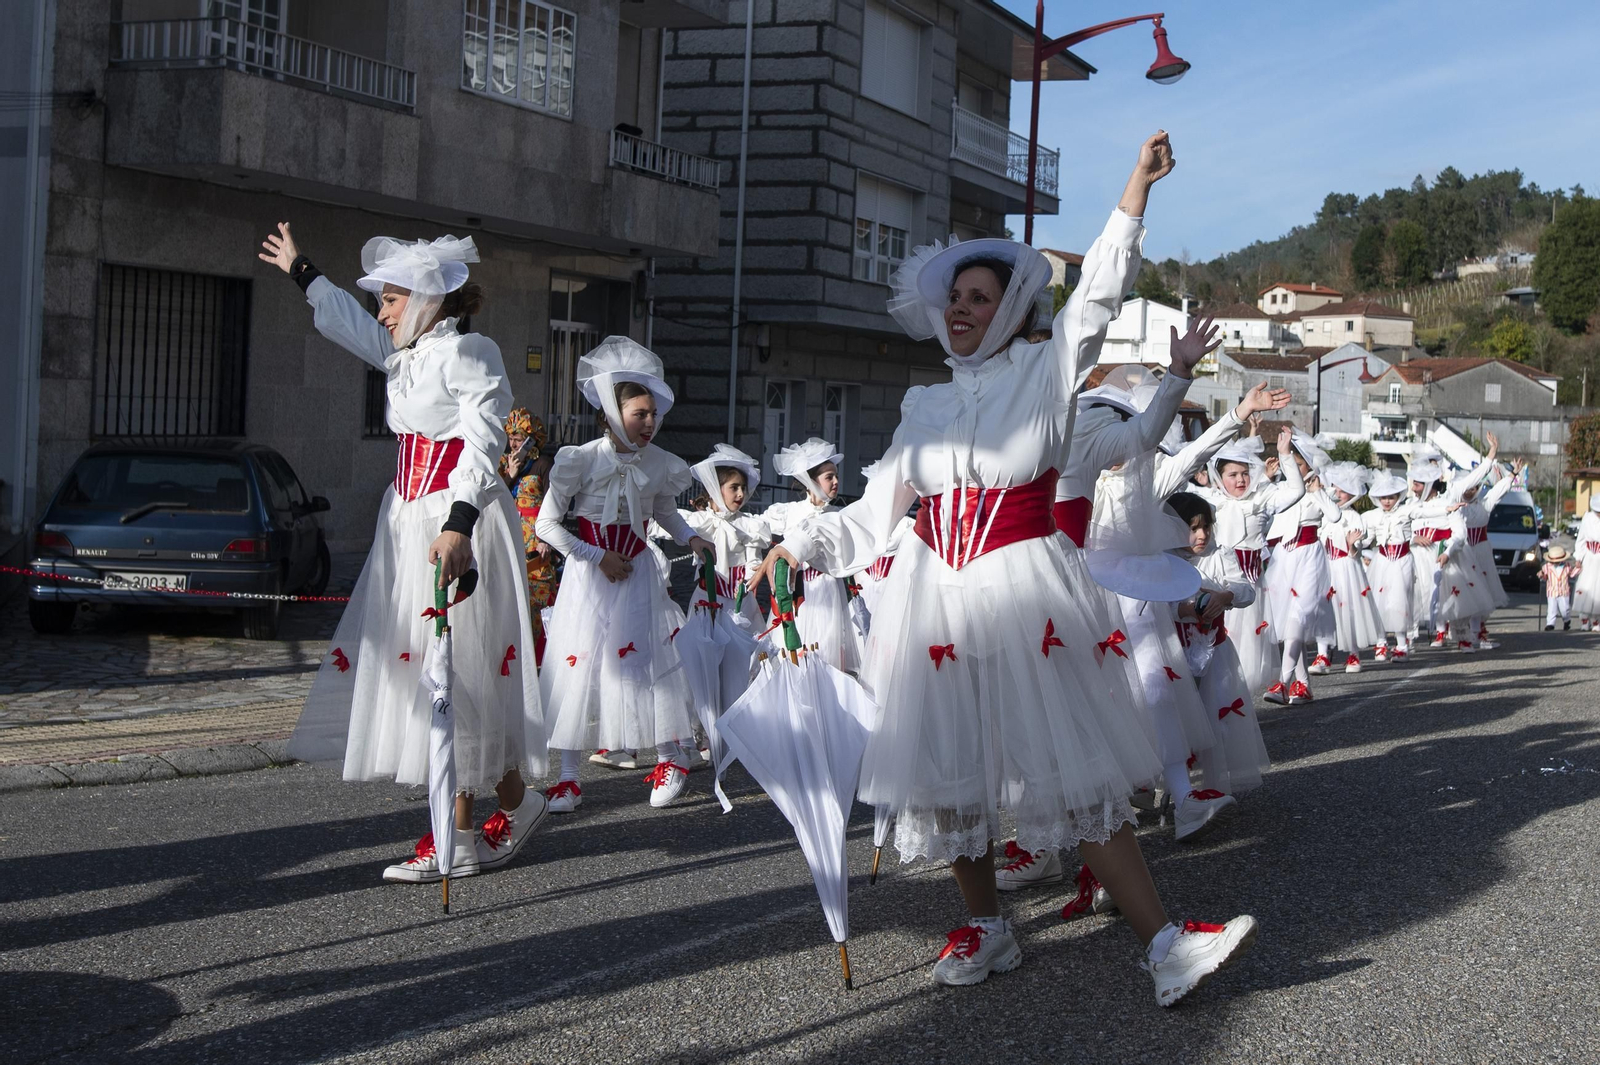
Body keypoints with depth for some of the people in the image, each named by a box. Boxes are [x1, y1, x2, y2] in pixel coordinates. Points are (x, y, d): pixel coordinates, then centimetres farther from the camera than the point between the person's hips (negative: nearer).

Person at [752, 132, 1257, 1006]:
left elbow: (1097, 296, -8)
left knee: (1075, 772, -6)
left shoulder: (1043, 374, 4)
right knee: (948, 766, 6)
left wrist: (1136, 188, -15)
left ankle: (1164, 944, -4)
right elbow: (875, 511, 18)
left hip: (1022, 591, -4)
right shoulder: (926, 406, 14)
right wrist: (795, 547, 12)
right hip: (935, 598, 4)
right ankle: (985, 929, 22)